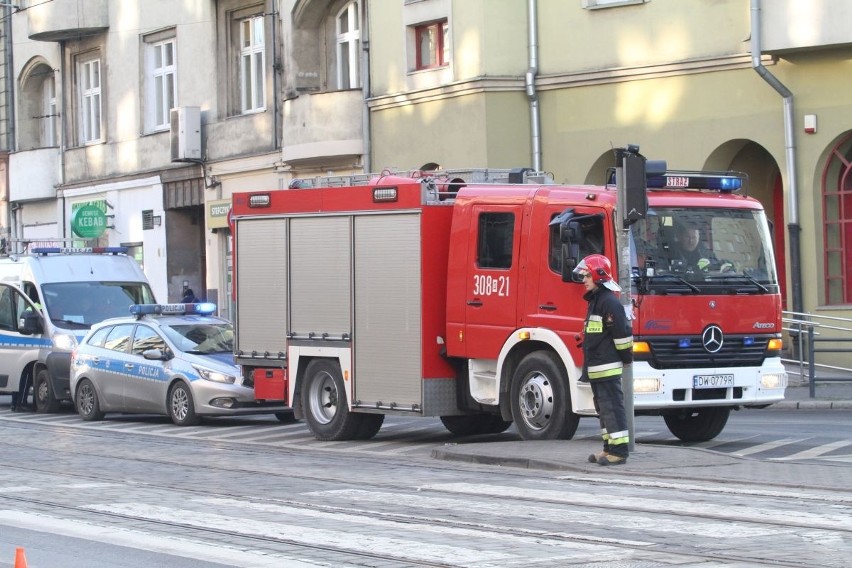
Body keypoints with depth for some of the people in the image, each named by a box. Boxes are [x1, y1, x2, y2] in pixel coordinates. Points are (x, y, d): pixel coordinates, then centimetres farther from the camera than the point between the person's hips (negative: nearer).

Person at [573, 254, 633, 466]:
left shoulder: (609, 301, -15)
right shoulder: (595, 300, 17)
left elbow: (622, 333, -18)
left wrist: (626, 359, -10)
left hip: (607, 367, -11)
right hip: (596, 368, 11)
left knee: (612, 407, -9)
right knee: (603, 407, 13)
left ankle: (619, 450, -8)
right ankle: (610, 447, 19)